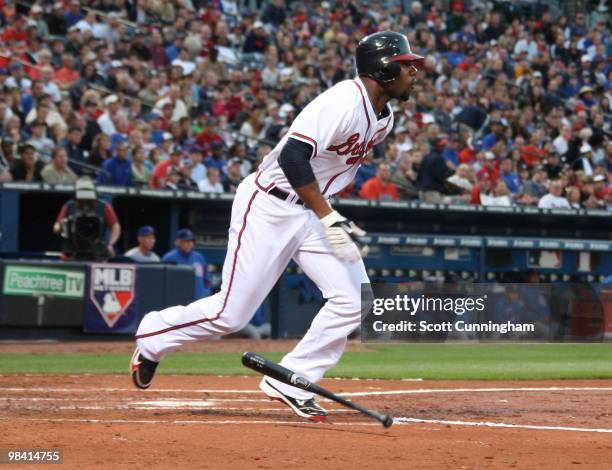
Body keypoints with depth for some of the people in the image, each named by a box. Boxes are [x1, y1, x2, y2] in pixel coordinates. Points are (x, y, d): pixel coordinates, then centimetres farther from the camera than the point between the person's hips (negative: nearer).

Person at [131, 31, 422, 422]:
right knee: (231, 313, -7)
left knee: (356, 299, -7)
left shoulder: (384, 117, 7)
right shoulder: (345, 102, -23)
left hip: (309, 211, 9)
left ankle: (290, 385, 0)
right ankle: (154, 335, 20)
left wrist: (336, 217, 13)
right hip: (267, 208, -9)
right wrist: (329, 219, -31)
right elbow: (292, 156, -31)